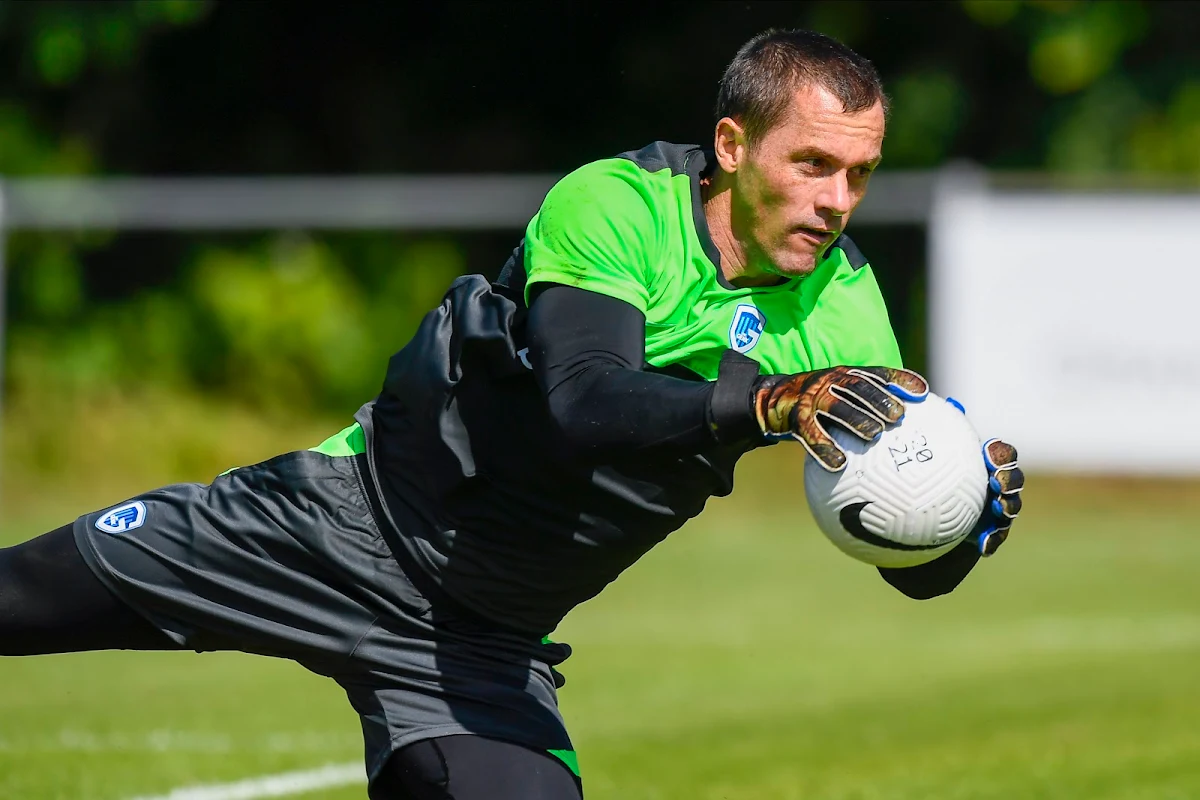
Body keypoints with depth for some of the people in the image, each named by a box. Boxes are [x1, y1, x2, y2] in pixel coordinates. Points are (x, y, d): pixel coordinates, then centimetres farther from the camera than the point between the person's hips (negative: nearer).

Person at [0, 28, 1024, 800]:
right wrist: (765, 400, -52)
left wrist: (975, 512, -31)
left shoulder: (841, 306, -9)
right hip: (344, 524, -4)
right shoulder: (613, 207, -22)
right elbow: (585, 409, -39)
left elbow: (915, 570, -9)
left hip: (479, 649, 4)